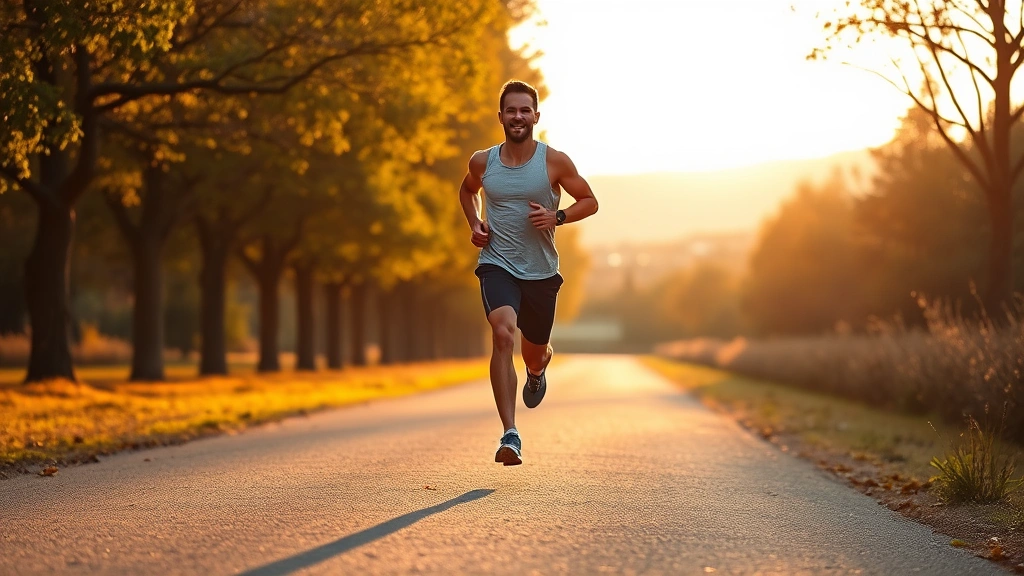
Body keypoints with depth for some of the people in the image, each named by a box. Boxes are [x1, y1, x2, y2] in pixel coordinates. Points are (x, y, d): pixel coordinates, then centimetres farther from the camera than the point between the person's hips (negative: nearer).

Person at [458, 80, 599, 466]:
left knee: (535, 350, 17)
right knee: (503, 334, -27)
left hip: (541, 271, 1)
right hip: (497, 265, -1)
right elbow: (467, 190, 23)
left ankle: (537, 371, 60)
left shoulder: (554, 162, -5)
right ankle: (509, 436, -31)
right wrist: (474, 224, 5)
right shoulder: (482, 162, 1)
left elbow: (590, 201, 4)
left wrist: (558, 217, -15)